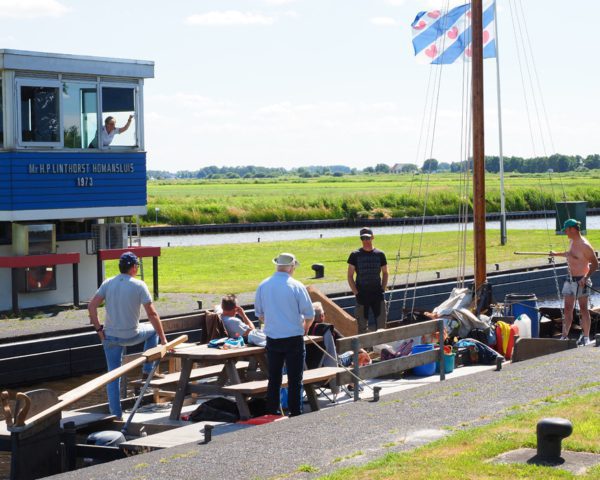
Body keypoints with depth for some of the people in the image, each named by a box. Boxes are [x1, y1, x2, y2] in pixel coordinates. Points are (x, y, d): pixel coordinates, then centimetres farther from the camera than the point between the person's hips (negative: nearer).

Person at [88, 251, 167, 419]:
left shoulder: (108, 283, 0)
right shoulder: (139, 285, -10)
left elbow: (91, 307, -8)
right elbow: (152, 314, -10)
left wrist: (99, 329, 0)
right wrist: (163, 339, -5)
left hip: (110, 336, 3)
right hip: (131, 336, -3)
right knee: (153, 330, 27)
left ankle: (116, 414, 12)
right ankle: (147, 370, 26)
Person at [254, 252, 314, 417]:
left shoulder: (263, 286, 2)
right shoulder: (296, 286, -11)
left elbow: (259, 313, 12)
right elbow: (309, 315, -6)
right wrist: (304, 328, 13)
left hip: (272, 339, 4)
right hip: (294, 338, -4)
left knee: (273, 378, 12)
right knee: (295, 379, 2)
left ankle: (272, 412, 16)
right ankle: (295, 413, 3)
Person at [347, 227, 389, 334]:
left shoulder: (380, 254, 5)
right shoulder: (355, 255, 0)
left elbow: (385, 273, 14)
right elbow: (350, 276, 2)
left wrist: (383, 289, 2)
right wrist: (356, 292, -7)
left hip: (377, 294, 1)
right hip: (362, 295, -1)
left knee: (382, 323, 0)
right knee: (362, 325, 2)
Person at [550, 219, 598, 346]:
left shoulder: (584, 245, -18)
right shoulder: (572, 241, 8)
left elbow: (595, 264, -16)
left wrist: (586, 278, -26)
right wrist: (558, 254, 40)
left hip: (581, 281, -8)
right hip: (570, 279, 8)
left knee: (583, 309, 2)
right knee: (568, 309, 4)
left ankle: (585, 337, 11)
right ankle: (564, 336, 4)